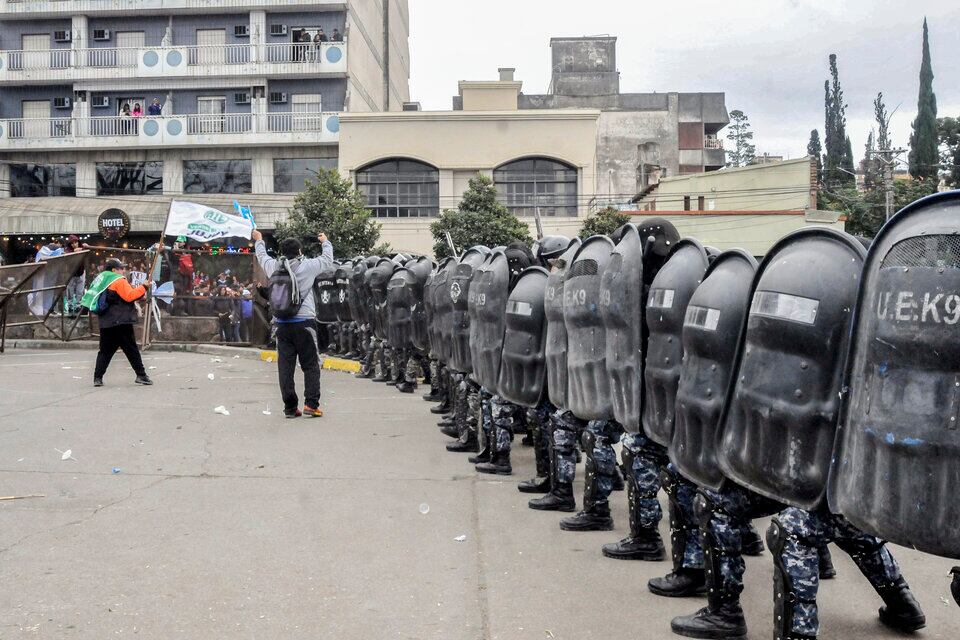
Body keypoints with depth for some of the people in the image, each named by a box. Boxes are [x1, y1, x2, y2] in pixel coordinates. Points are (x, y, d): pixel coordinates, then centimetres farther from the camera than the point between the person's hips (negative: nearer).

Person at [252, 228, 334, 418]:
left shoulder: (274, 267, 5)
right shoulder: (308, 266, -3)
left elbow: (262, 257, 27)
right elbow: (327, 258, 15)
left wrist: (259, 240, 47)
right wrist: (325, 242, 35)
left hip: (282, 323, 3)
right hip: (304, 321, -3)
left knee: (285, 366, 6)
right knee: (311, 365, 3)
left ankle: (290, 407, 7)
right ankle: (311, 404, -4)